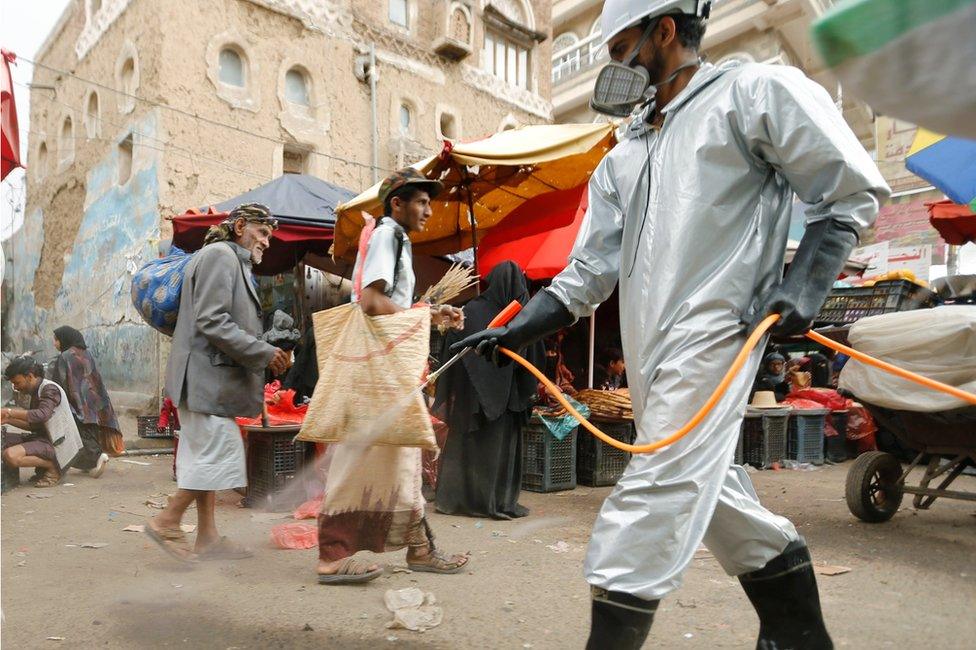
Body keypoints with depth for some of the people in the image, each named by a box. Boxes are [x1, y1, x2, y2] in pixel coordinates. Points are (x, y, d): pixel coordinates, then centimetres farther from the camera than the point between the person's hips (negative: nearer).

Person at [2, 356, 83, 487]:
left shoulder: (50, 389, -12)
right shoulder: (36, 392, 17)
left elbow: (42, 415, -31)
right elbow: (33, 425, 20)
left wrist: (9, 412, -27)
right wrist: (7, 419, 8)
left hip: (57, 444, -10)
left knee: (10, 456, -27)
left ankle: (52, 467, -5)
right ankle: (43, 466, 7)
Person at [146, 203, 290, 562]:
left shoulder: (233, 262, 22)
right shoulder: (220, 255, -9)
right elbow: (212, 322, -19)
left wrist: (265, 352, 13)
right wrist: (264, 353, -16)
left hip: (209, 378, 11)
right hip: (206, 374, -11)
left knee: (207, 454, 11)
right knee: (220, 451, -9)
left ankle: (207, 538, 16)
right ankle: (167, 522, 4)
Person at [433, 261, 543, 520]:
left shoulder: (471, 311, -6)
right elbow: (535, 358, 0)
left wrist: (449, 391, 1)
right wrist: (528, 393, 9)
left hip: (472, 392, 0)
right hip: (507, 394, 0)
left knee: (466, 443, 10)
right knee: (503, 446, 10)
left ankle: (456, 499, 16)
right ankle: (501, 502, 13)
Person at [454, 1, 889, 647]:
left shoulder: (757, 91, 0)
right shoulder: (622, 160, 19)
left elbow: (854, 190, 0)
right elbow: (588, 272, 16)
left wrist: (804, 283, -13)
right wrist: (513, 332, 9)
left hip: (711, 334, -7)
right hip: (648, 351, 7)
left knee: (656, 496, -12)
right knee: (708, 491, 13)